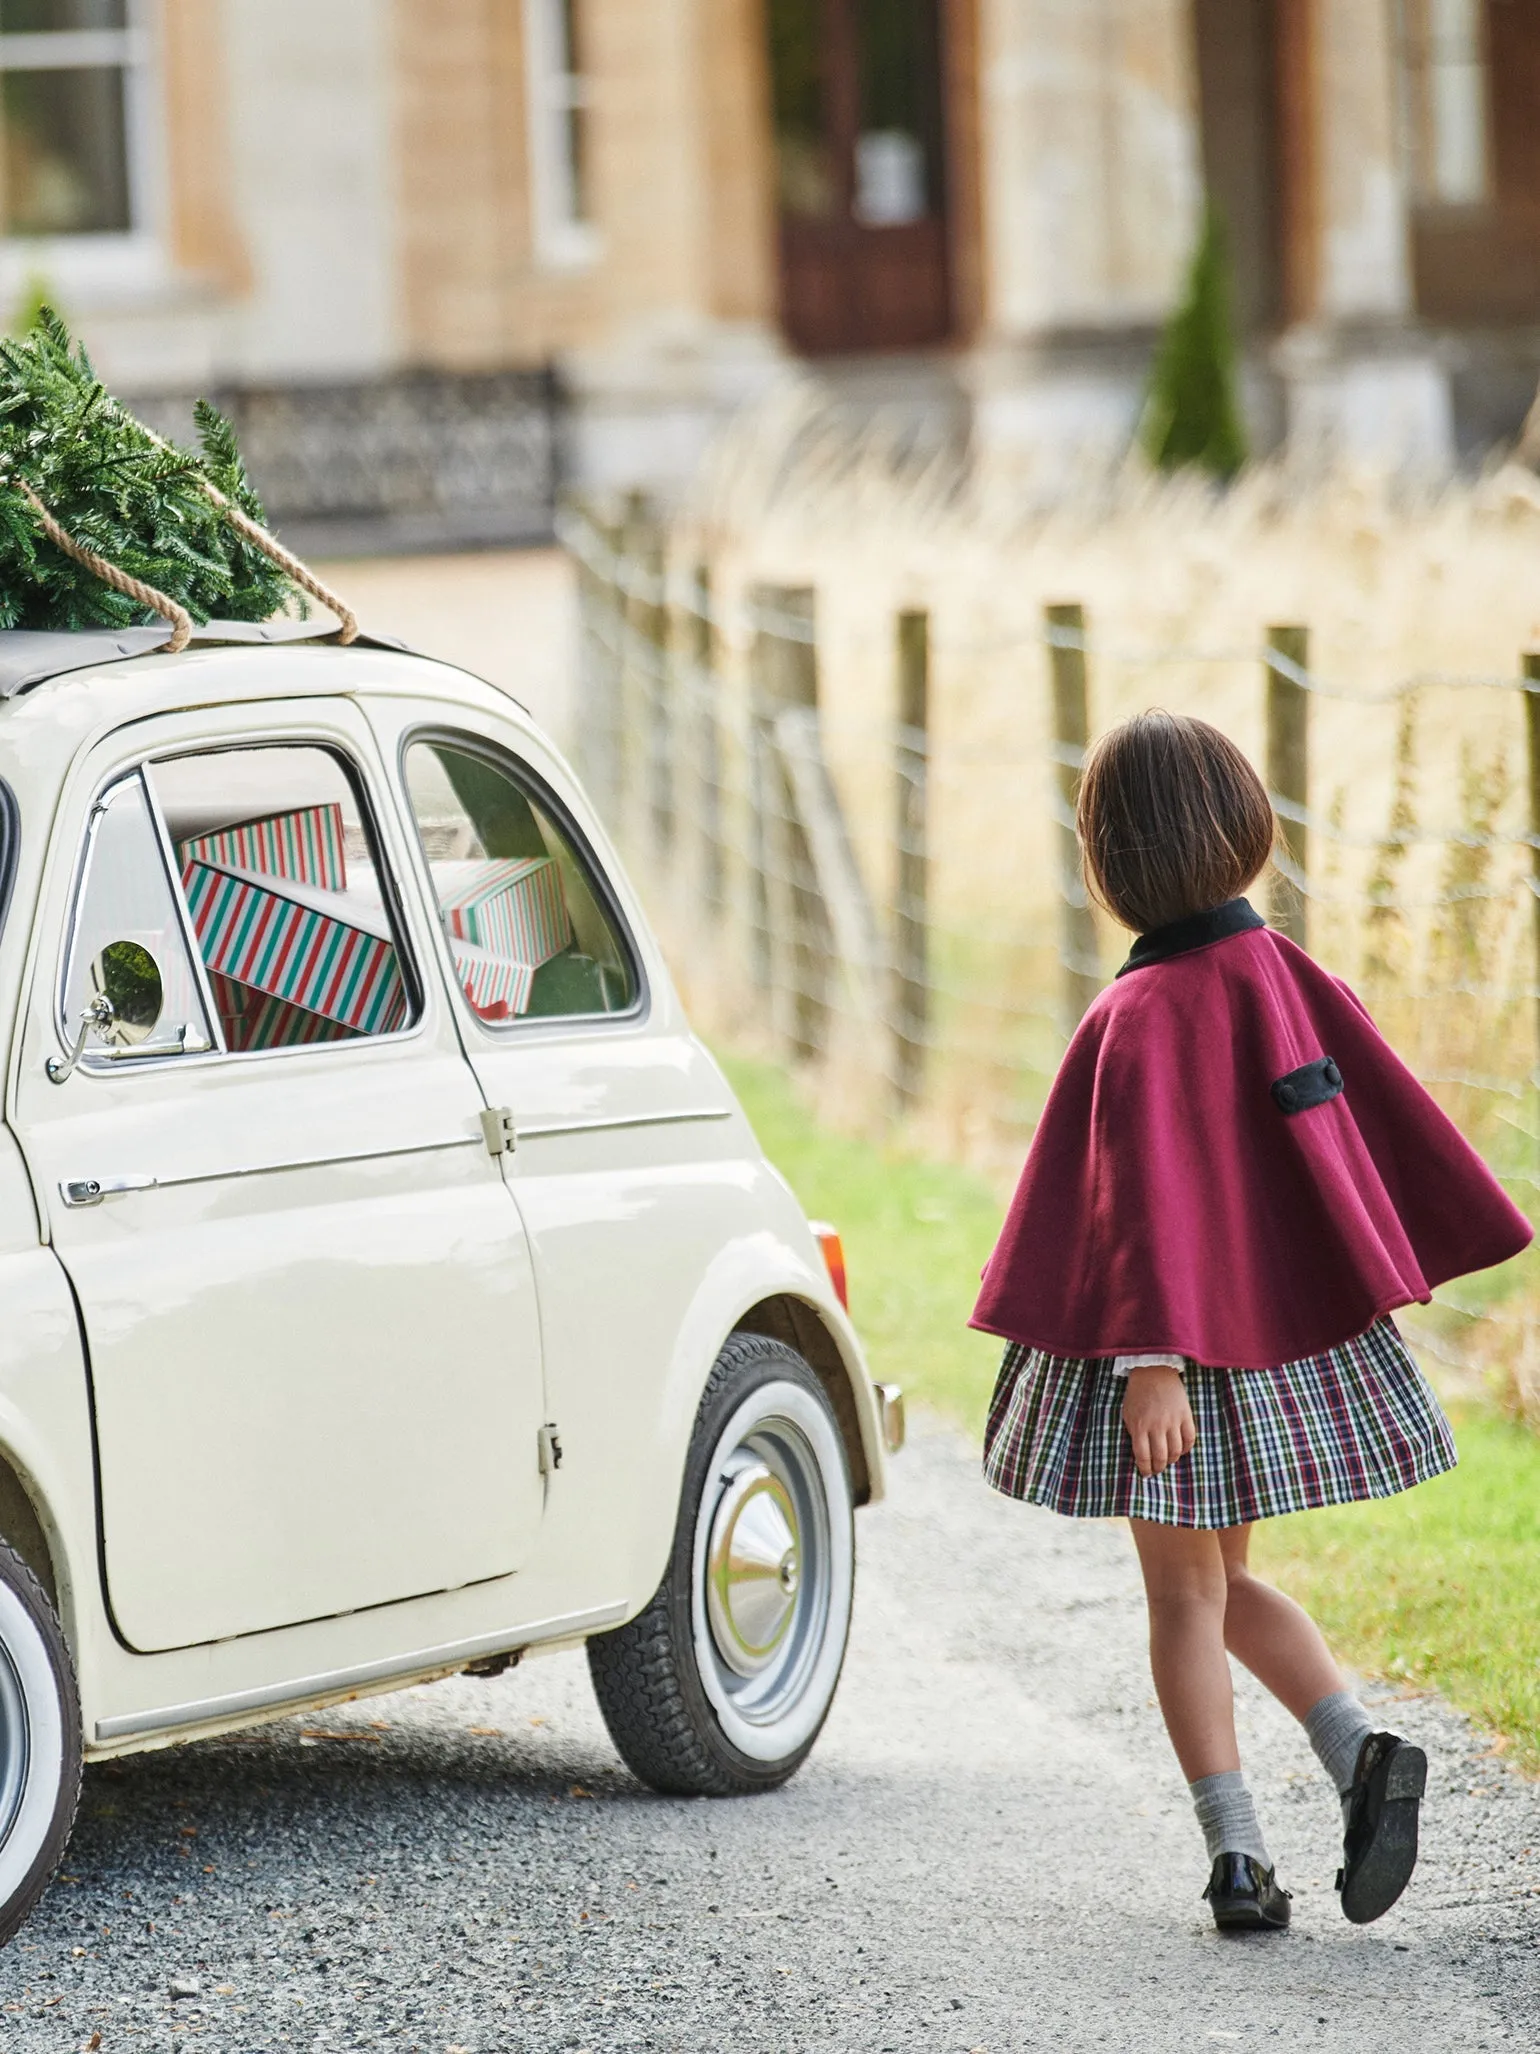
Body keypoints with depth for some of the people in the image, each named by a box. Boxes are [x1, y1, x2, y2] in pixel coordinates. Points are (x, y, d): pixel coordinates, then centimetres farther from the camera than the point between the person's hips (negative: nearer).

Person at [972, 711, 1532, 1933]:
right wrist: (1400, 1275, 16)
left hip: (1175, 1347, -6)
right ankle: (1361, 1756, 1)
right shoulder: (1279, 972, 0)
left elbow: (1145, 1198, -23)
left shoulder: (1139, 1017, -19)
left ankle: (1239, 1859, 4)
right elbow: (1386, 1113, 6)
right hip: (1286, 1330, 6)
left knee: (1186, 1598, 6)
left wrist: (1151, 1360, -24)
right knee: (1228, 1582, 21)